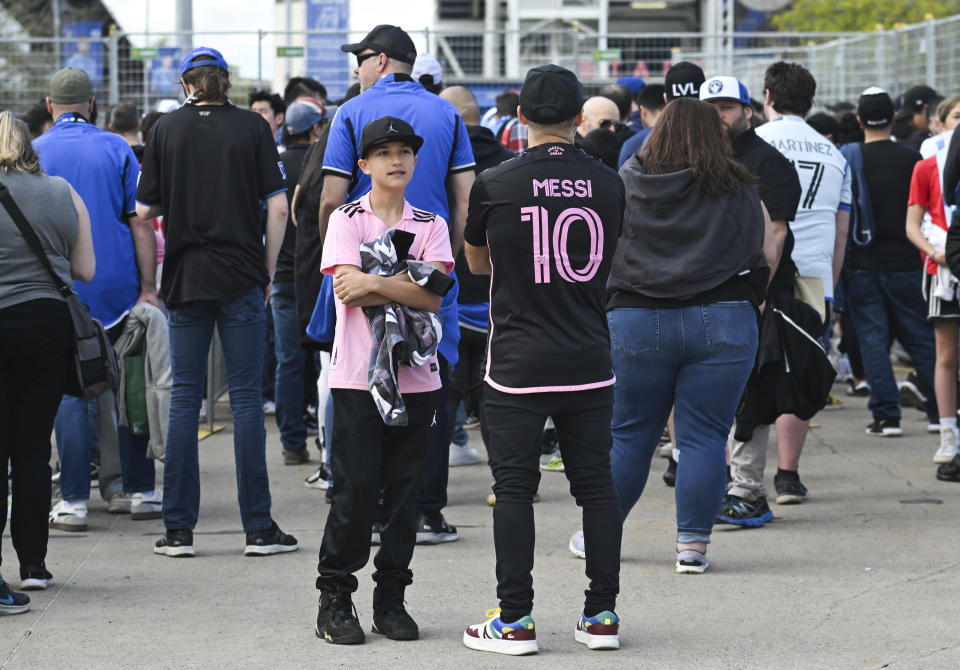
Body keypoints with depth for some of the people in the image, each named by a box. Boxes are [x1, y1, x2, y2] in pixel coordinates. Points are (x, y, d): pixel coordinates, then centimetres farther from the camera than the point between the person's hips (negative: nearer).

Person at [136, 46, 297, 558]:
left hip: (186, 277, 1)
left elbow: (145, 210, 0)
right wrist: (269, 270, 4)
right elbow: (277, 207, -4)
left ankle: (179, 529, 5)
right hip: (241, 277, -1)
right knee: (246, 398, 2)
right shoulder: (253, 127, 0)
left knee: (184, 398, 6)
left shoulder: (166, 129, 2)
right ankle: (259, 529, 2)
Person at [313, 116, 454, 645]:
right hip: (358, 377, -3)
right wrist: (408, 285, -12)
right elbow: (349, 289, -12)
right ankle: (334, 600, 6)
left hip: (417, 377, 3)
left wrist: (373, 283, -15)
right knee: (355, 489, -4)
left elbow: (433, 296, -6)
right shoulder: (347, 220, 1)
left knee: (404, 490, 5)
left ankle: (391, 599, 14)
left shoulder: (430, 225, 9)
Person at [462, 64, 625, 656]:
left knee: (514, 485, 2)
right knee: (596, 483, 9)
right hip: (589, 359, 3)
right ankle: (602, 613, 12)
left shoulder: (495, 184, -7)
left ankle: (515, 619, 2)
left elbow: (477, 262, 10)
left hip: (519, 362, -3)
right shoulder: (607, 184, 1)